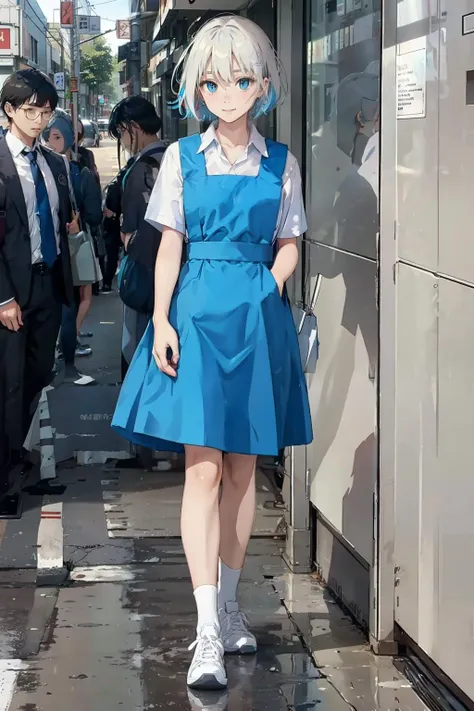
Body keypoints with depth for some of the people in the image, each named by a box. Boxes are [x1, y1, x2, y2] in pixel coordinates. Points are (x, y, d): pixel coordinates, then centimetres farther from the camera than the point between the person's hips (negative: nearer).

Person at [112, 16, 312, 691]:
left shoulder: (282, 165, 7)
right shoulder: (182, 158, 4)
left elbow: (289, 245, 10)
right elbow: (170, 245, 3)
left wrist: (266, 292, -7)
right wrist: (161, 320, -5)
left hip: (258, 318, 2)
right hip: (196, 312, -2)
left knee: (243, 466, 8)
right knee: (203, 465, -7)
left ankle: (229, 603, 24)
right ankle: (209, 634, -8)